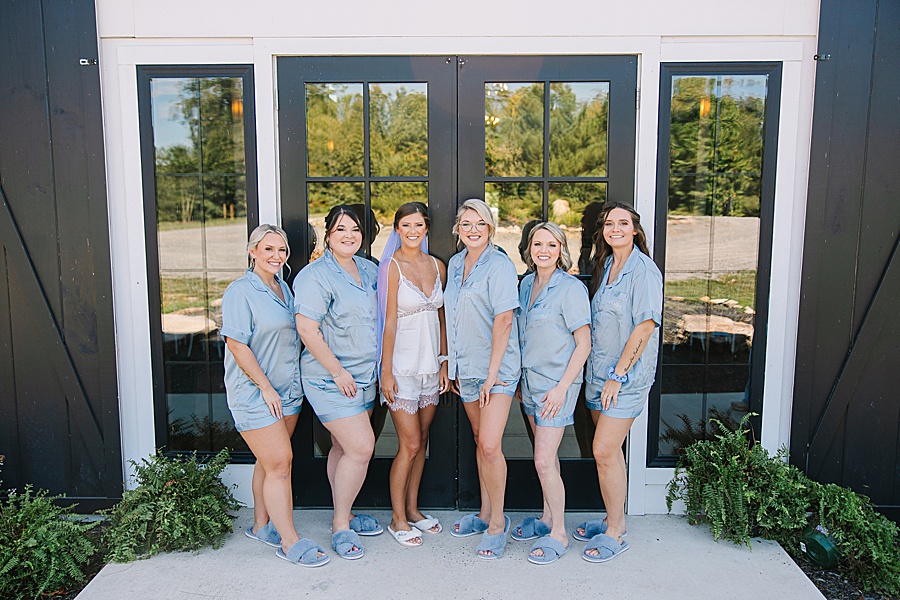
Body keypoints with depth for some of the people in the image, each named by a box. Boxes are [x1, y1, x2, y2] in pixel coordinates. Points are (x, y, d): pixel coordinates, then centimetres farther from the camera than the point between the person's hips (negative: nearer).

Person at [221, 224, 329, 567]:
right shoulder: (241, 291, -11)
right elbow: (237, 344, -16)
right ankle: (289, 542, 5)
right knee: (280, 463, -6)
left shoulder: (283, 288, 13)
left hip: (287, 390, 8)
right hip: (253, 393, -7)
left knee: (271, 462, 15)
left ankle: (261, 526, 30)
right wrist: (266, 387, -16)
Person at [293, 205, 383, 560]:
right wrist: (338, 371, -17)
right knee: (361, 447, -10)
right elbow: (307, 329, -18)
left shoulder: (369, 270, 10)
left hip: (364, 376, 7)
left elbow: (383, 313, 22)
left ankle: (343, 515, 28)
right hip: (330, 378, -7)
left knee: (344, 447, 15)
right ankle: (341, 525, 7)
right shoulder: (315, 276, -13)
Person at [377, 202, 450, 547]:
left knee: (421, 441, 13)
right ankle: (397, 519, 13)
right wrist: (386, 372, -12)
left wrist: (444, 363, 9)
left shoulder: (437, 266, 8)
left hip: (430, 363, 6)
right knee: (410, 444, -3)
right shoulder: (392, 266, -8)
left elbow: (441, 318, 12)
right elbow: (389, 322, -11)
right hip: (403, 364, -5)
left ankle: (412, 509, 27)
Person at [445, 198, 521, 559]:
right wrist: (454, 366, 14)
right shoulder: (455, 264, 11)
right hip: (466, 367, 7)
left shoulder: (499, 265, -11)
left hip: (496, 367, -7)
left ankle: (498, 521, 7)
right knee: (480, 440, 15)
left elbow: (503, 320, -16)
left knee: (490, 445, -11)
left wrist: (492, 374, -18)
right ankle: (485, 514, 27)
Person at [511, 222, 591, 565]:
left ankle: (558, 535, 8)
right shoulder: (526, 284, 8)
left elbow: (583, 344, -13)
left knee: (544, 461, -7)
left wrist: (562, 388, -17)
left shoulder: (571, 288, -13)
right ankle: (547, 518, 31)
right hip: (530, 380, 7)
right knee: (546, 456, 17)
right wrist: (520, 380, 16)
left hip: (557, 384, -7)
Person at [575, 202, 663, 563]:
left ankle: (615, 534, 7)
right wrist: (601, 372, 12)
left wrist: (618, 374, -17)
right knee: (608, 450, 14)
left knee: (604, 451, -7)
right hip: (598, 371, 8)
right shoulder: (604, 266, 12)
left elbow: (646, 325, -17)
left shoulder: (643, 269, -12)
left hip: (627, 374, -7)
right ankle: (614, 519, 28)